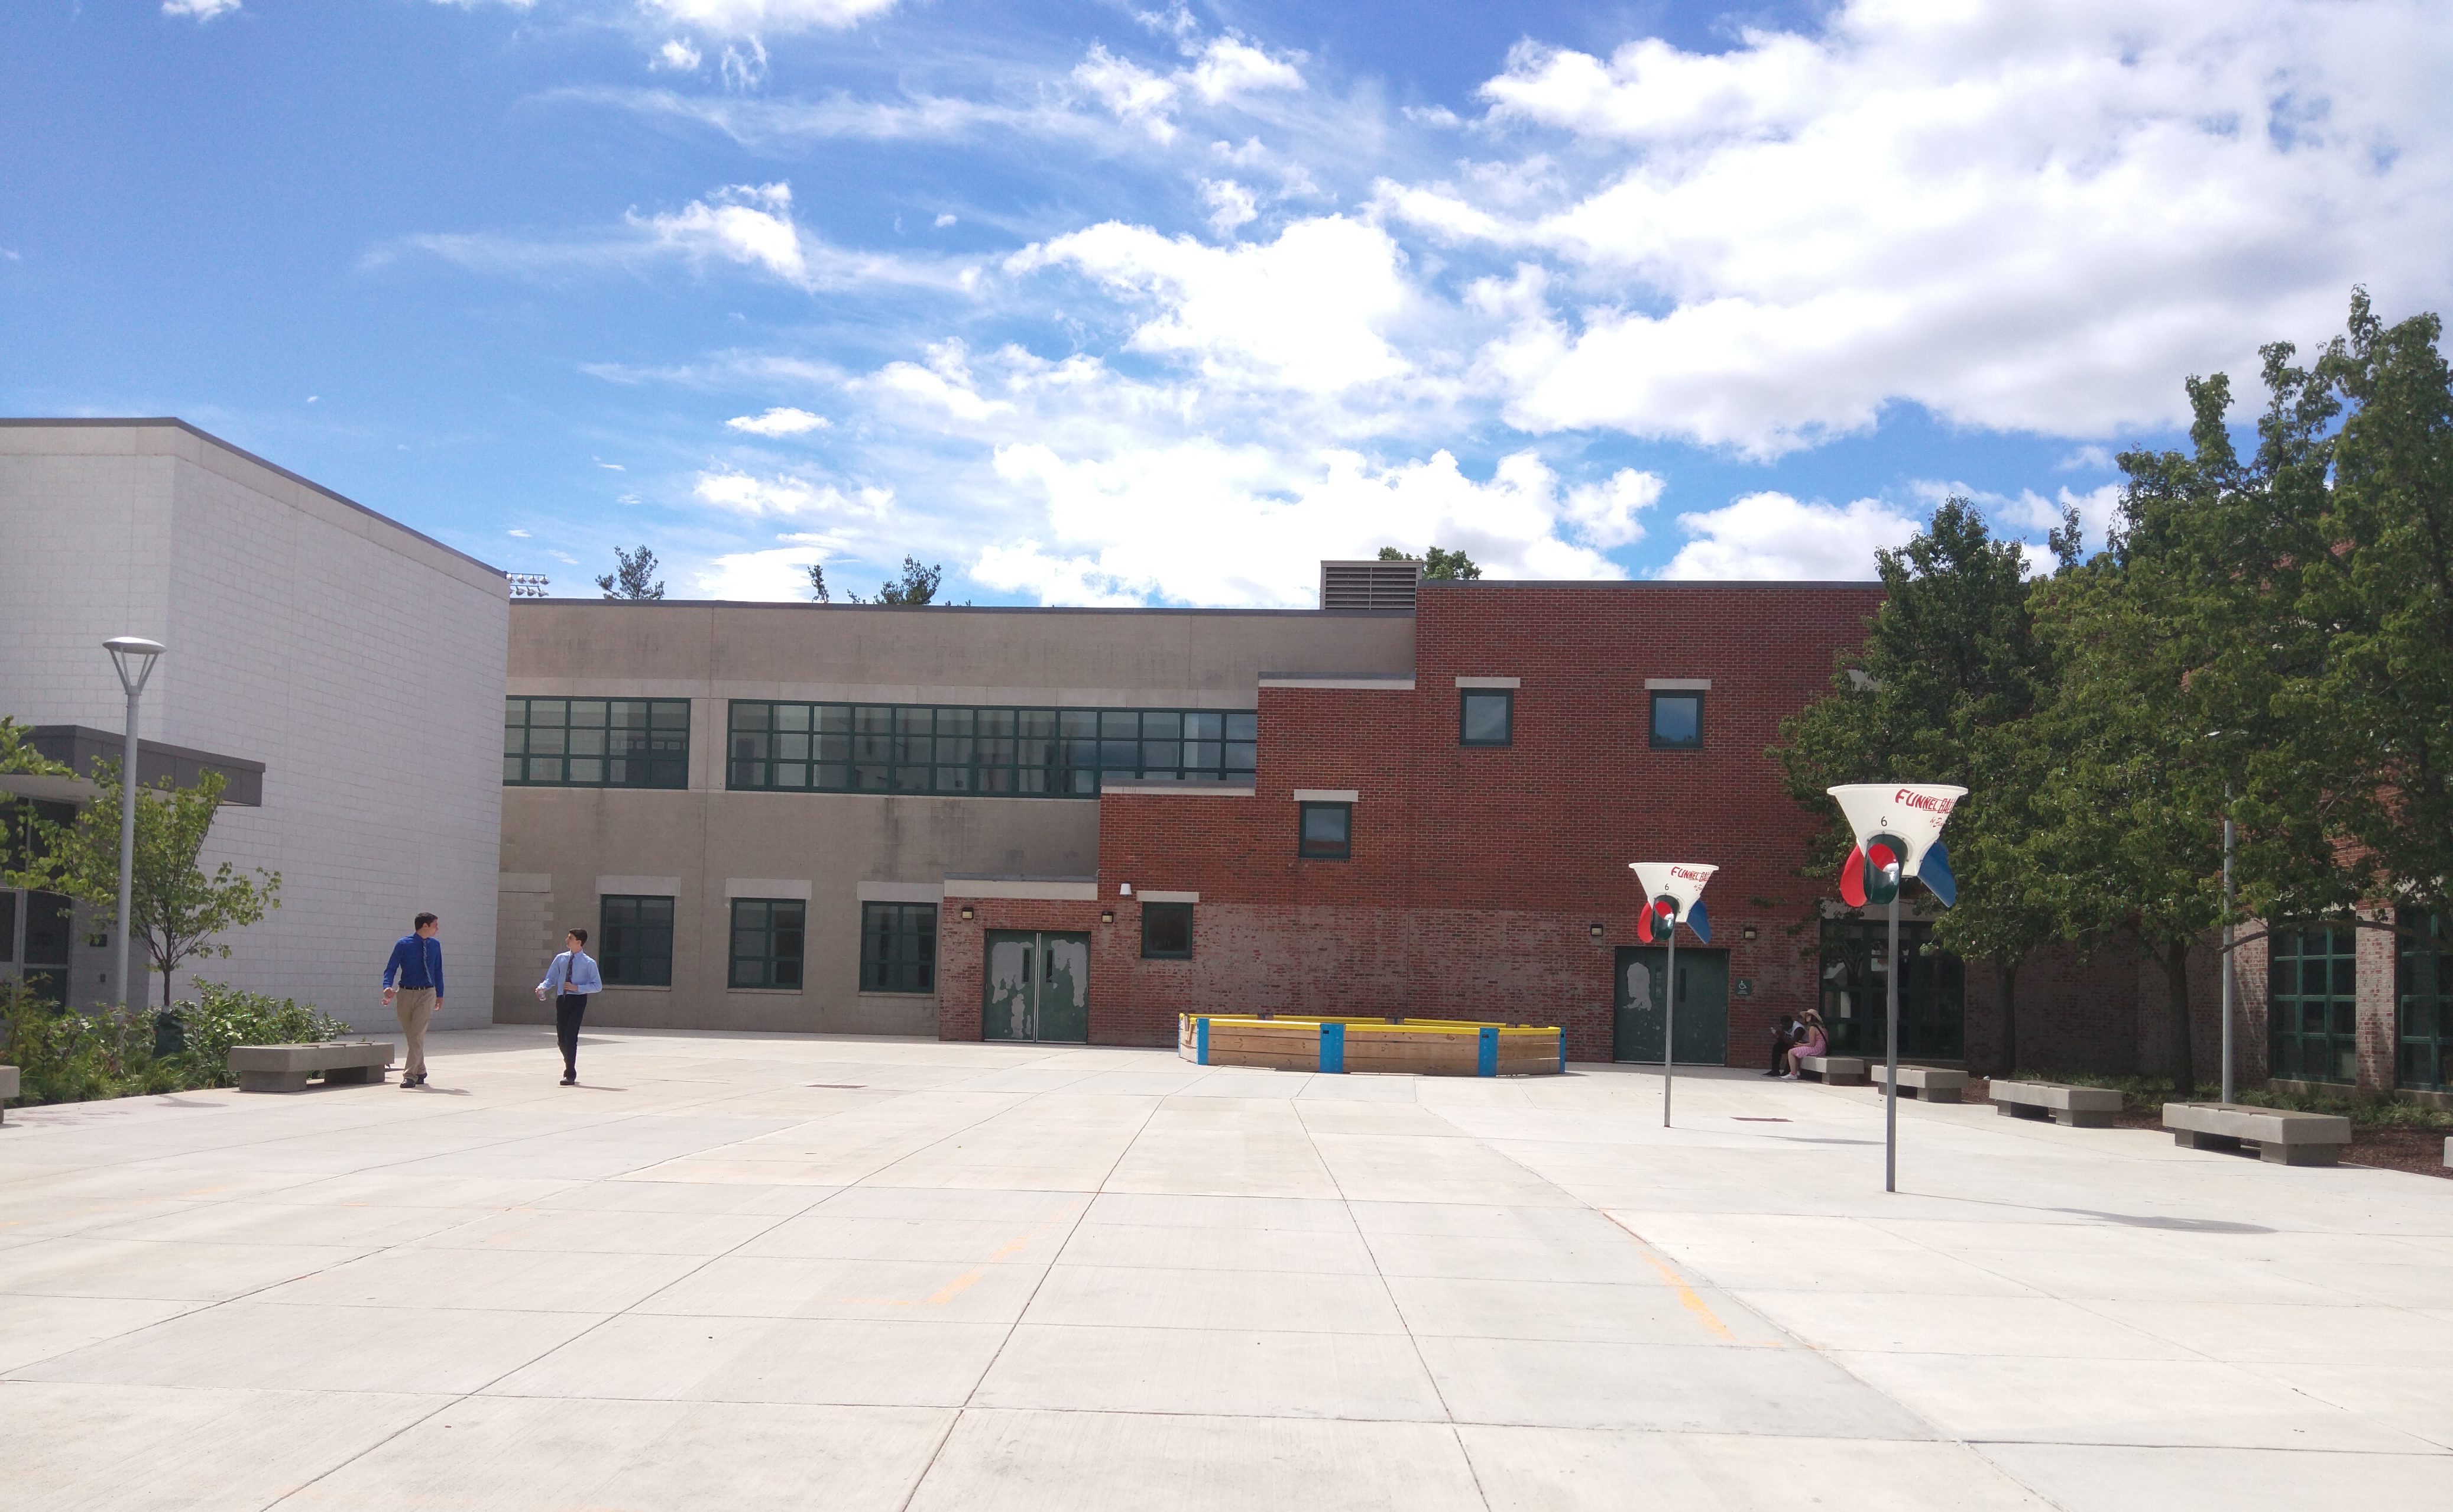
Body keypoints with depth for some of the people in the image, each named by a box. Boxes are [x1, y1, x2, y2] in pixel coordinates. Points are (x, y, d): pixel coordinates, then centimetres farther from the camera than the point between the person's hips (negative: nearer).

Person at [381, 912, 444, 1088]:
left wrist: (440, 995, 16)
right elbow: (391, 968, -7)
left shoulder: (435, 945, 7)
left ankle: (410, 1075, -12)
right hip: (405, 994, 0)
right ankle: (420, 1072, 24)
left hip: (427, 994, 0)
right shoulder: (403, 944, -4)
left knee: (417, 1036, -12)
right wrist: (387, 987, -25)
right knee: (411, 1036, 10)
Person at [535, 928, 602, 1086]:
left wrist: (577, 987, -15)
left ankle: (570, 1075, -9)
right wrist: (542, 987, -10)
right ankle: (570, 1069, 34)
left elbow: (598, 986, -3)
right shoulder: (560, 959, 9)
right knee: (561, 1037, 10)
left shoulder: (589, 963, -3)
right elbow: (551, 979, 12)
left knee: (571, 1036, -14)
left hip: (578, 1000, -5)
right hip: (562, 1000, 5)